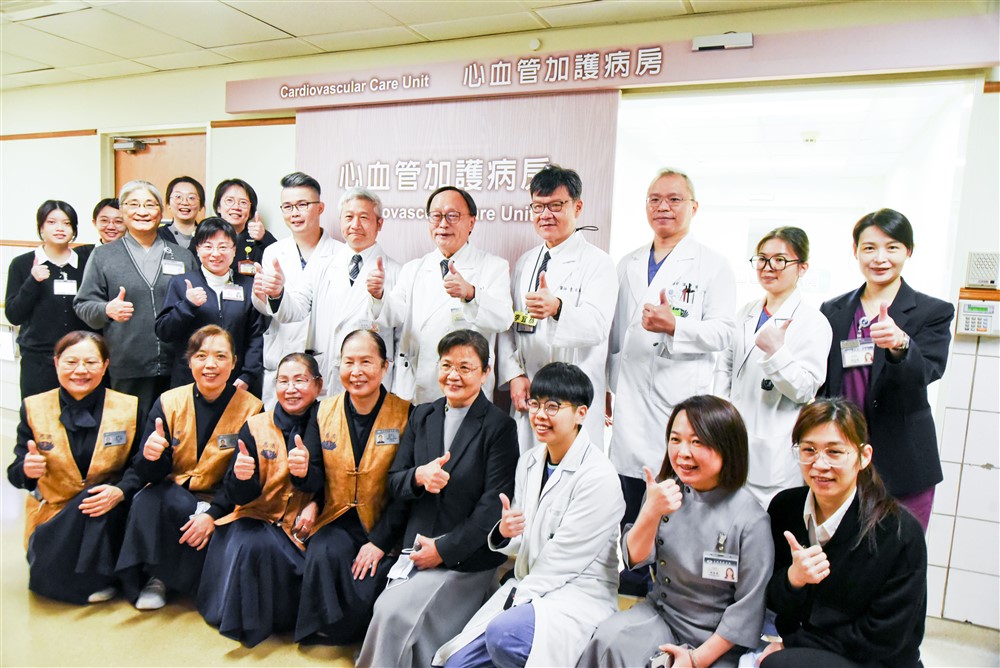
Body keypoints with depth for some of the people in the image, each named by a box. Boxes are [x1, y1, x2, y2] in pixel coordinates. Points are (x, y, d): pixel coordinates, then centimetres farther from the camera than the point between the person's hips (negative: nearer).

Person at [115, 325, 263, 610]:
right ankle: (147, 576, -9)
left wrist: (213, 513, -27)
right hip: (170, 494, 2)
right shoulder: (168, 403, -1)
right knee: (148, 498, -29)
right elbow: (150, 475, -5)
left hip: (222, 502, -2)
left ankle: (160, 577, -3)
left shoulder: (251, 409, -8)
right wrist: (151, 456, -29)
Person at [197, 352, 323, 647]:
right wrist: (241, 477, -26)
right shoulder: (256, 426, 1)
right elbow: (241, 497, -2)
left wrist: (315, 504, -15)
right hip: (259, 517, 1)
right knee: (253, 546, -32)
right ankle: (250, 624, -8)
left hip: (303, 524, 0)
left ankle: (287, 620, 2)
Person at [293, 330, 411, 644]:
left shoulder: (405, 415, -8)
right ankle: (324, 628, -2)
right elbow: (315, 481, 3)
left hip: (384, 526, -2)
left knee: (371, 583, -24)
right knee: (322, 555, -28)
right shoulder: (324, 412, 3)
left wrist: (379, 542, -17)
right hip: (339, 521, 2)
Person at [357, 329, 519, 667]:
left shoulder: (500, 426, -6)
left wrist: (444, 549, -13)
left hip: (466, 559, -4)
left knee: (393, 613, -19)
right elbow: (394, 483, 9)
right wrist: (418, 476, -14)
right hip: (415, 550, 4)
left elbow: (494, 503, -10)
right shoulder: (422, 416, 10)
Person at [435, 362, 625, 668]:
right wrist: (504, 532, -13)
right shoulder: (529, 462, 6)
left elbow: (564, 558, -16)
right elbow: (522, 544, 10)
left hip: (580, 594, -6)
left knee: (502, 633, -31)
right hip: (528, 587, 6)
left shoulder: (599, 477, -16)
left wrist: (513, 603, -14)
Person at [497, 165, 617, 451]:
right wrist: (514, 375, 0)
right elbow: (507, 326, 14)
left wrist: (556, 308, -38)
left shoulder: (598, 263, -4)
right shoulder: (525, 262, 15)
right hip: (526, 395, 5)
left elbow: (597, 326, -19)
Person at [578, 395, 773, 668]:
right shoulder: (664, 489, -6)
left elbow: (749, 607, -12)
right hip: (661, 613, 3)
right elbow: (635, 558, -7)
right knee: (608, 642, -22)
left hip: (715, 638, -3)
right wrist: (651, 512, -26)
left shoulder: (750, 519, -18)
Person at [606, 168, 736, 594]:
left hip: (682, 404, -4)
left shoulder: (712, 266, 3)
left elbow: (723, 332, -5)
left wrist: (676, 326, -21)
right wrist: (605, 388, 15)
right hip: (631, 404, 4)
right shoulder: (628, 266, 17)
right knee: (631, 510, 11)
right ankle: (634, 587, 27)